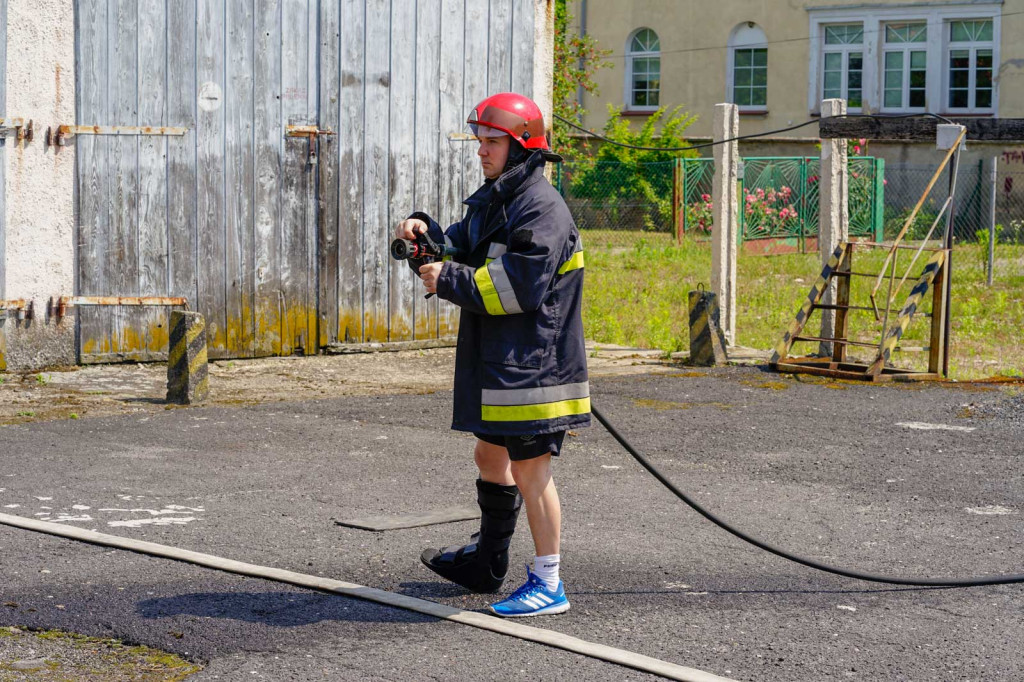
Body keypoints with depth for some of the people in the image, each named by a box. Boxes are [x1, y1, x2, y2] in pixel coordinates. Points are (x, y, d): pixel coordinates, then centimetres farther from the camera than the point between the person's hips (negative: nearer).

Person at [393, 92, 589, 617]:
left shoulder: (540, 208, -17)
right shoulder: (493, 199, 16)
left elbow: (518, 287, -24)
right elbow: (464, 250, 19)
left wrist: (448, 280, -19)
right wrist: (428, 232, -1)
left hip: (530, 365, -11)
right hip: (497, 361, 11)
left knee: (529, 469, -6)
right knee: (490, 455, 21)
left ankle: (548, 585, 1)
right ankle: (485, 563, 37)